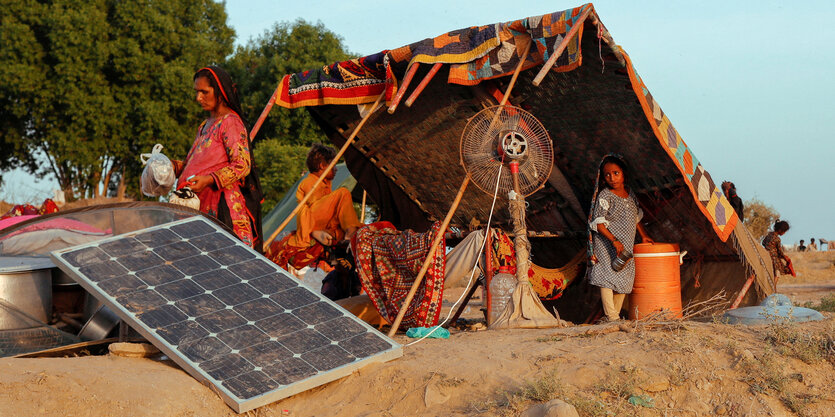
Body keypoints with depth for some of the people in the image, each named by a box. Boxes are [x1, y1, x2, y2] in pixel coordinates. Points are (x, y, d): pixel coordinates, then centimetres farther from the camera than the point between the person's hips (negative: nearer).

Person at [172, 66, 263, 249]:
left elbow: (242, 165, -13)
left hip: (223, 205, -8)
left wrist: (209, 180, -23)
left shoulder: (230, 122, -6)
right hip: (202, 204, 8)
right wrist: (175, 166, 10)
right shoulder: (205, 125, 22)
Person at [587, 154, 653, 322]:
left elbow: (636, 217, 23)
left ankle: (615, 314, 14)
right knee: (608, 278, -10)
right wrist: (614, 241, -22)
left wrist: (643, 235, 20)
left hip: (625, 246, 7)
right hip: (606, 245, -7)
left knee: (624, 280, 6)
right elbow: (598, 223, -15)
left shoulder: (629, 193, 9)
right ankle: (611, 318, -9)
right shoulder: (605, 196, -11)